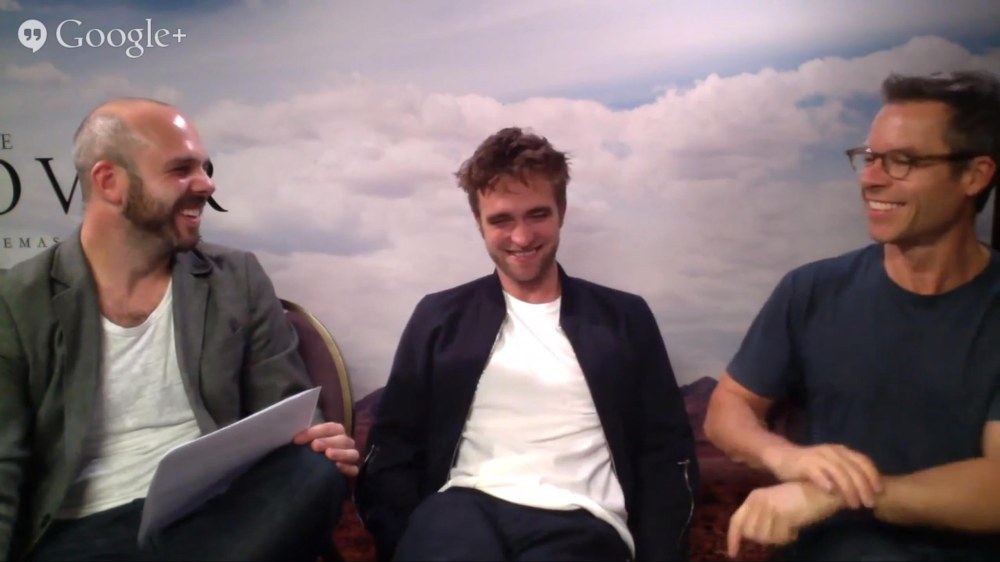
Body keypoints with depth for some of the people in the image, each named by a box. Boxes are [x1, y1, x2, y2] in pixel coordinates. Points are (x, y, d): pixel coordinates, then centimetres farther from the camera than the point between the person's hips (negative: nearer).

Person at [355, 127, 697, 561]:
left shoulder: (625, 318, 14)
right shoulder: (440, 317, 14)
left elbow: (666, 454, 12)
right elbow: (395, 446, 11)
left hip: (580, 521, 1)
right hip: (464, 507, 0)